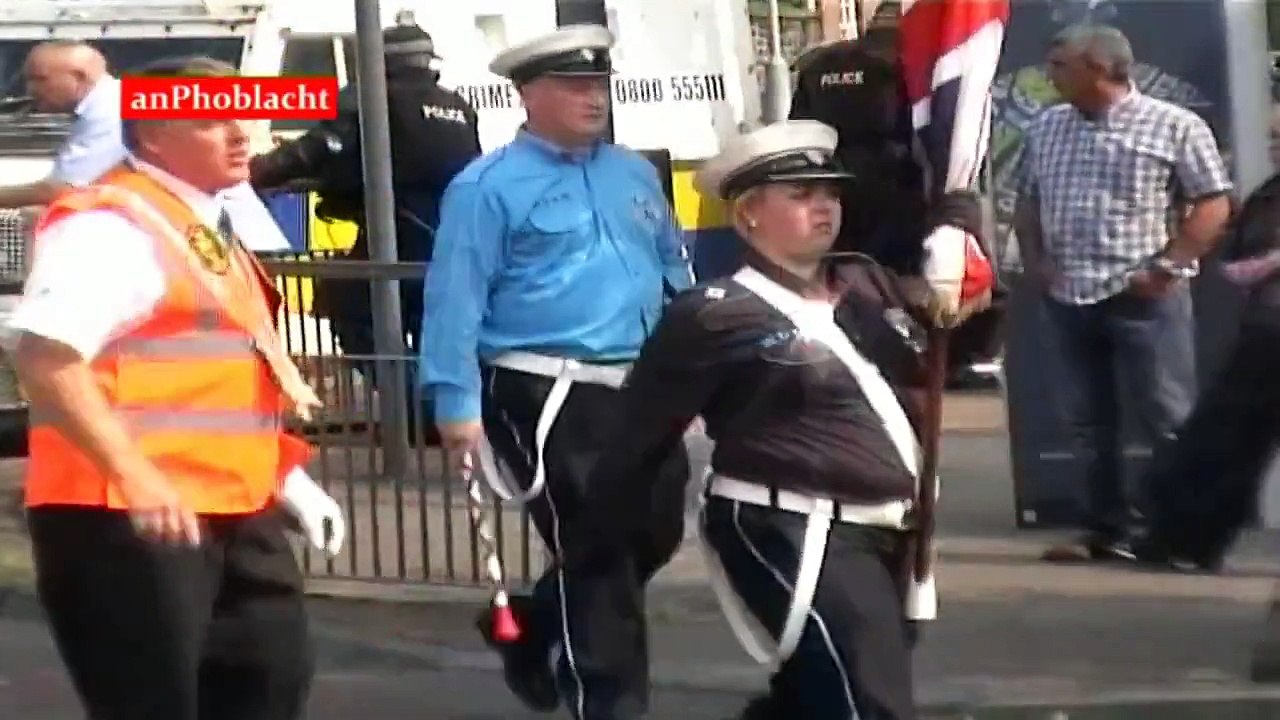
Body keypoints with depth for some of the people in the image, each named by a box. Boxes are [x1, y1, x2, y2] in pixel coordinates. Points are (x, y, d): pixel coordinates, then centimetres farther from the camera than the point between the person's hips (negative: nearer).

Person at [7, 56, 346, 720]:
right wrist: (134, 478, -32)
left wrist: (289, 477, 22)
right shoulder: (110, 225, -14)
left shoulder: (208, 226, 18)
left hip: (233, 508, 10)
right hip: (131, 516, -10)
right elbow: (45, 357, -27)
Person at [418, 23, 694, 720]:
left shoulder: (634, 173, 13)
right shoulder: (489, 186, -8)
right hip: (547, 397, -7)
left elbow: (675, 270, 21)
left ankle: (527, 625, 35)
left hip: (641, 391, 7)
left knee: (656, 535, 14)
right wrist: (457, 404, -17)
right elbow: (455, 299, -12)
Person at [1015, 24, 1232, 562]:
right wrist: (1034, 260, 5)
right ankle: (1106, 532, 18)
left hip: (1145, 298, -6)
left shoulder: (1173, 126, -5)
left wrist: (1166, 265, -13)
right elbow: (1027, 199, 20)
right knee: (1087, 423, 9)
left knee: (1167, 422, -4)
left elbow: (1213, 205, -6)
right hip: (1067, 299, 6)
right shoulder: (1046, 128, 12)